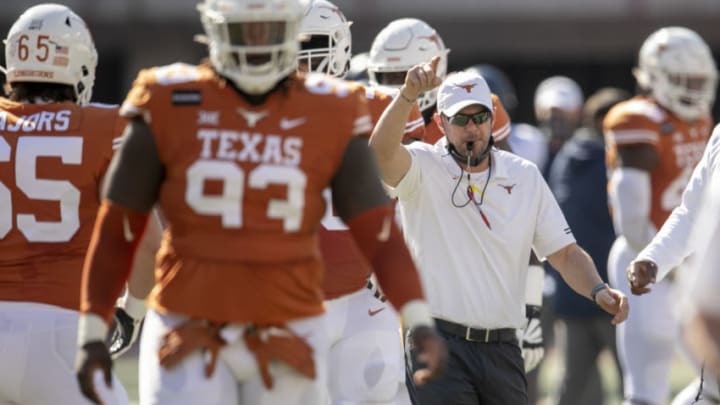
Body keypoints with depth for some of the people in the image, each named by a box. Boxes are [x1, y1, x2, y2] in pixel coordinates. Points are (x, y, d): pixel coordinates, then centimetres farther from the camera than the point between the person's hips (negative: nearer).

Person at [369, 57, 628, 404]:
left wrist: (598, 291, -11)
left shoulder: (525, 177, 9)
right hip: (441, 344, -4)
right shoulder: (423, 169, -3)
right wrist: (408, 95, -42)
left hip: (502, 348, 5)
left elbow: (565, 253, 9)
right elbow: (382, 151, -26)